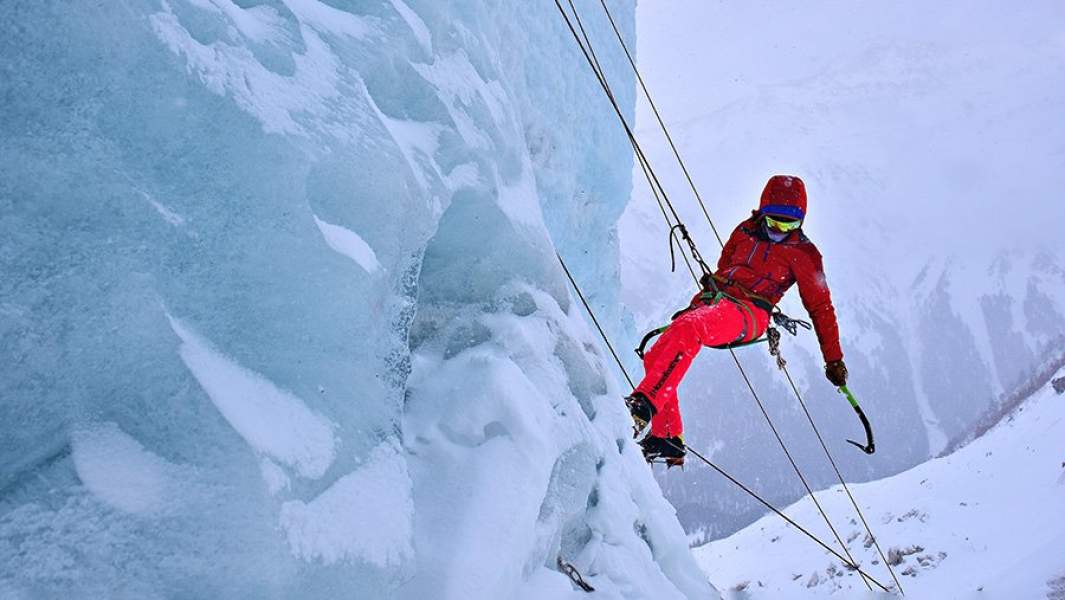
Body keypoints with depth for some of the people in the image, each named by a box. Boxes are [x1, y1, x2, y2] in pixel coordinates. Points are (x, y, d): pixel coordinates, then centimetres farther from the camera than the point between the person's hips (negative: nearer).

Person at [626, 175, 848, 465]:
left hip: (747, 313, -6)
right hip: (713, 301, 6)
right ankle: (668, 440, -7)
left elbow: (821, 307, 8)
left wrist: (834, 359, 8)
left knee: (686, 328, -37)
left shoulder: (803, 253, 5)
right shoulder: (746, 231, 18)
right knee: (655, 357, -13)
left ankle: (644, 404, -47)